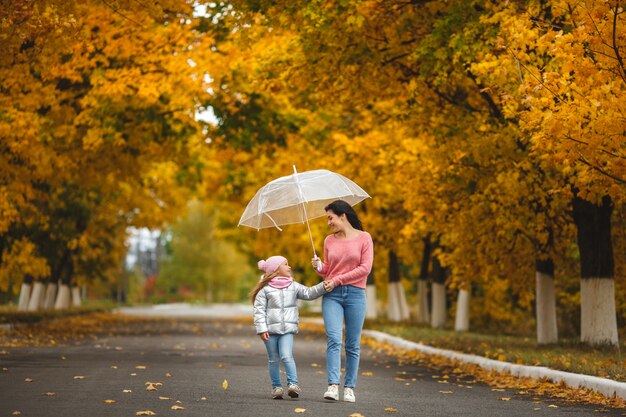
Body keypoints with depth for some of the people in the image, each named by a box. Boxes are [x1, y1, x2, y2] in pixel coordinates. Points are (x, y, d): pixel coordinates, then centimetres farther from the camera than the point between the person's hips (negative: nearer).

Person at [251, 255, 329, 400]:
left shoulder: (293, 286, 9)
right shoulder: (265, 289, -2)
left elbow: (308, 293, 3)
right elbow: (259, 310, -4)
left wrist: (323, 287, -13)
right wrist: (262, 329, -11)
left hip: (287, 329, 1)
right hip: (271, 330, -1)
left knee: (286, 356, -14)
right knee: (274, 360, 6)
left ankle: (293, 384, -15)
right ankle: (276, 387, 14)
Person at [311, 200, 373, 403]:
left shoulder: (364, 238, 0)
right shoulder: (329, 240, 12)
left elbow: (365, 268, -7)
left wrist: (338, 280, -10)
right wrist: (319, 267, -1)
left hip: (355, 294, -2)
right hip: (332, 295, 2)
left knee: (353, 344, 2)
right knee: (333, 339, -13)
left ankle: (349, 387, 9)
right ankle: (333, 386, -19)